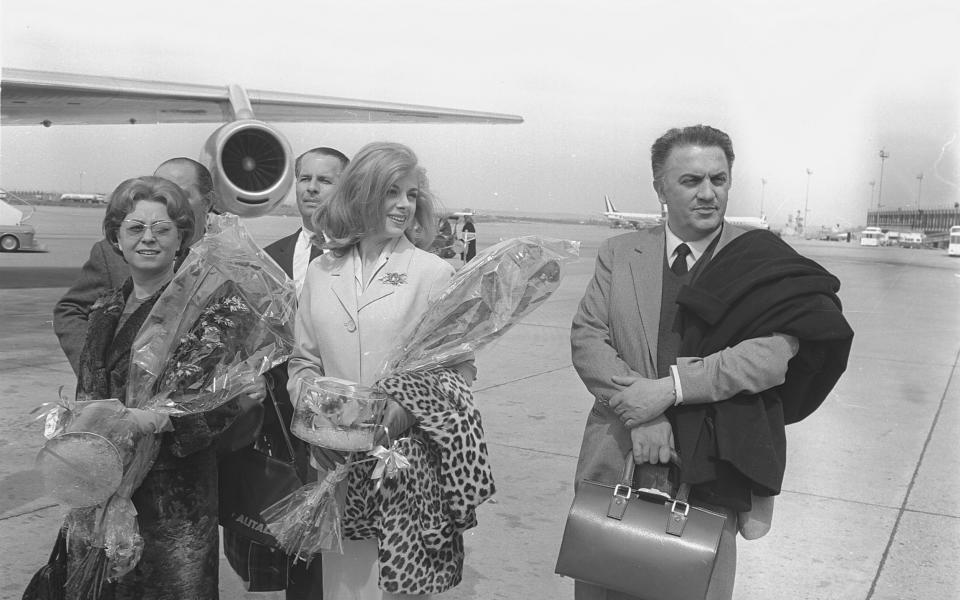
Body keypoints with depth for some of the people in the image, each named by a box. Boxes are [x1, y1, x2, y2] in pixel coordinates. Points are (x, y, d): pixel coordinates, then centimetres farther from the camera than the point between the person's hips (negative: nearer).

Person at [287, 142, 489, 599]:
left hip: (409, 462, -3)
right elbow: (303, 362, 12)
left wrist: (407, 411, -19)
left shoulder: (434, 273, -4)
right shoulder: (320, 273, 6)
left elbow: (459, 371, -4)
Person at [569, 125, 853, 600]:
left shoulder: (762, 262, -3)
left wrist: (672, 387, -21)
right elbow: (586, 336, -3)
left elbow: (775, 353, -15)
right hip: (618, 460, 2)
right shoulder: (619, 253, 5)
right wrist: (637, 407, -17)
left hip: (710, 471, -2)